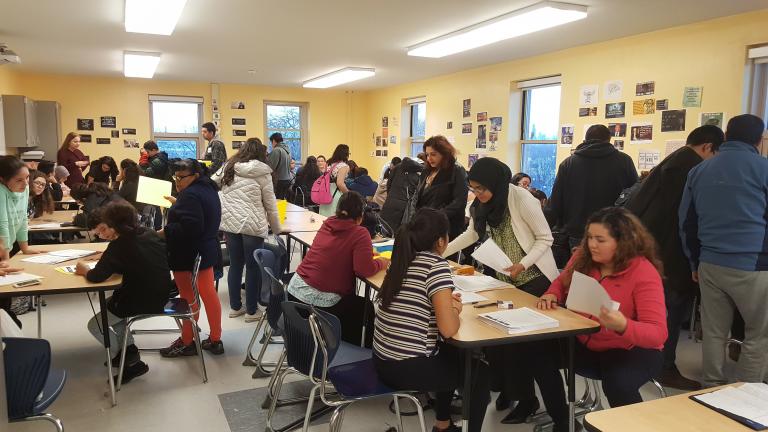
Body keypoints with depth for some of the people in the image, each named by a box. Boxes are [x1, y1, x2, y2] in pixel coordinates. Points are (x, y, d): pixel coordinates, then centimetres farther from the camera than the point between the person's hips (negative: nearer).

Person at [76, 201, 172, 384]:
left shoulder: (120, 244, -18)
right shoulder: (150, 235, 4)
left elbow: (97, 277, -19)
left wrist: (85, 270, 1)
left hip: (141, 301, -8)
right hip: (160, 296, 8)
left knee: (95, 325, 13)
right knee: (109, 303, 29)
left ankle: (132, 363, 11)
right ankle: (129, 348, 25)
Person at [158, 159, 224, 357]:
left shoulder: (190, 195, -22)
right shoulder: (208, 188, 9)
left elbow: (188, 227, -30)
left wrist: (163, 232, -20)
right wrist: (177, 203, 19)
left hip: (189, 255, -10)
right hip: (205, 251, 10)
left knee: (189, 299, 2)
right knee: (209, 294, 13)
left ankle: (187, 343, 16)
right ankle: (215, 340, 22)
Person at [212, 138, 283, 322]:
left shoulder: (228, 167, 9)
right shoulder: (262, 172, -3)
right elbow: (270, 203, 0)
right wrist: (277, 229, 9)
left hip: (230, 223, 5)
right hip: (253, 225, -5)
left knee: (235, 265, 15)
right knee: (253, 267, 6)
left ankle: (235, 307, 24)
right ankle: (251, 311, 13)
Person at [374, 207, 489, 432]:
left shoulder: (403, 259, 6)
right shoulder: (436, 264, -17)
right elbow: (449, 329, -22)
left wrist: (445, 300, 6)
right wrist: (455, 309, -1)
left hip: (383, 359, 8)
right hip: (407, 368, -8)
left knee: (452, 354, 32)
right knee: (479, 370, 16)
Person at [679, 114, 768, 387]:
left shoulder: (699, 170, 10)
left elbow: (686, 222, 15)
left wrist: (695, 263, 22)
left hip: (710, 264, 4)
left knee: (713, 332, 13)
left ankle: (712, 389, 21)